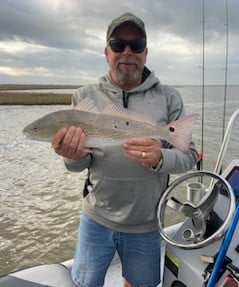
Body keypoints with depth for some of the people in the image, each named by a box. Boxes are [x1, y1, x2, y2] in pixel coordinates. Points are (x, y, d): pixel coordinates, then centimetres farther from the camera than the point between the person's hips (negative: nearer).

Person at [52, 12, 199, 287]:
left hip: (146, 224, 0)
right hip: (96, 217, 1)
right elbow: (78, 166, -2)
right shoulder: (85, 96, -5)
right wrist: (75, 156, -26)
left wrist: (160, 158, -29)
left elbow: (189, 156, -7)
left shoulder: (169, 97, -8)